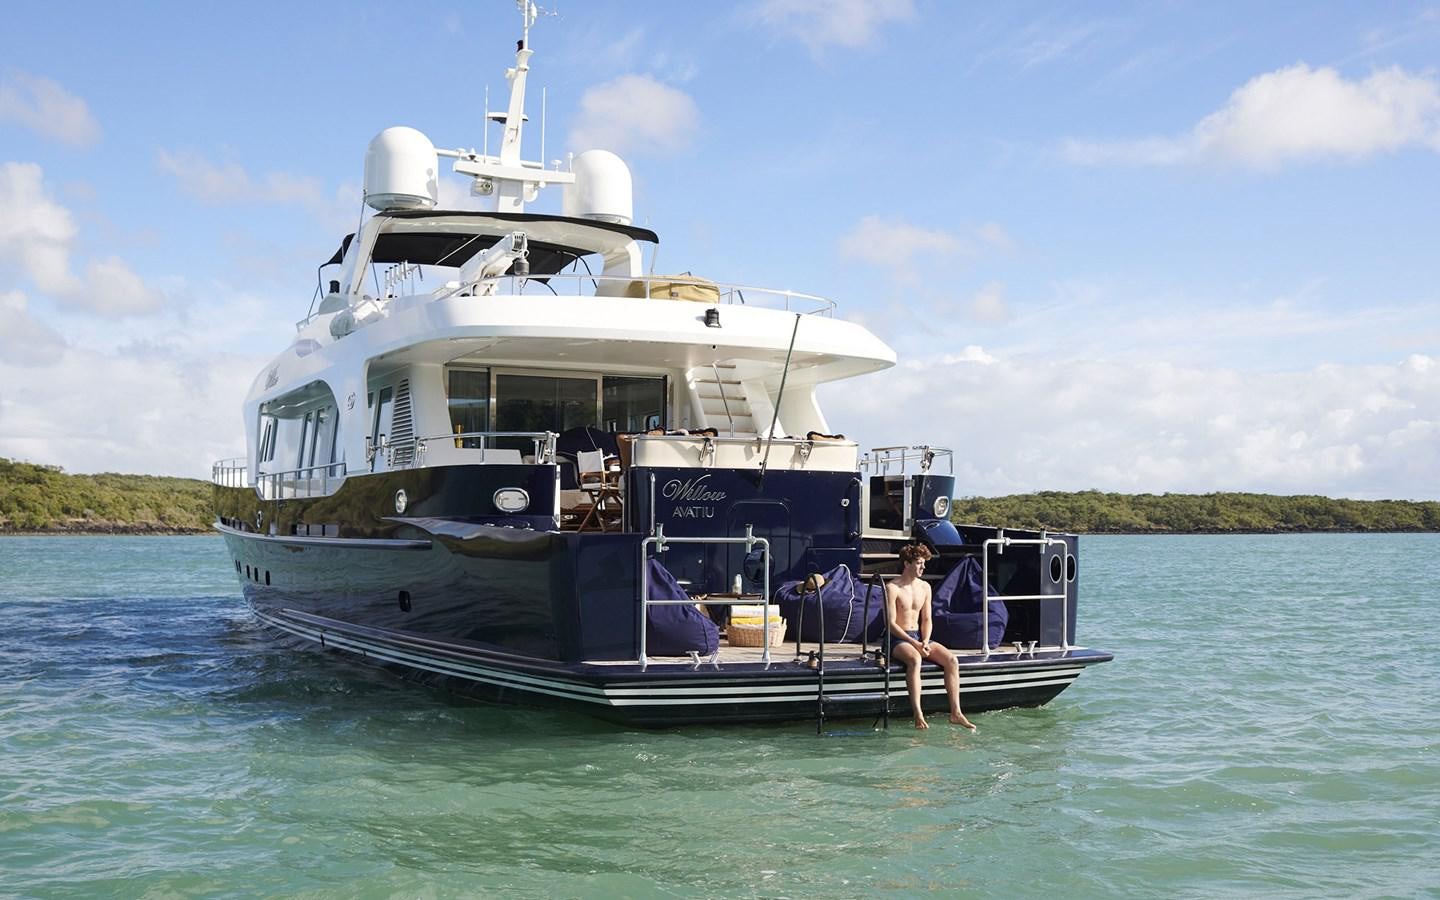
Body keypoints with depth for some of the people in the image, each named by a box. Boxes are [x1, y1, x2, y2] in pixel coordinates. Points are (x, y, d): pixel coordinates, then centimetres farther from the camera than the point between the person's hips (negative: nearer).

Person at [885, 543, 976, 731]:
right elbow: (891, 623, -14)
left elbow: (926, 619, 12)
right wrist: (914, 643, -22)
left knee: (951, 660, -17)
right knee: (915, 659, -39)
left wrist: (925, 642, -8)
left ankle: (955, 713, -17)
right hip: (898, 638, -6)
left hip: (920, 636, 6)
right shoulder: (892, 587, -10)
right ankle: (918, 716, -44)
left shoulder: (925, 587, 10)